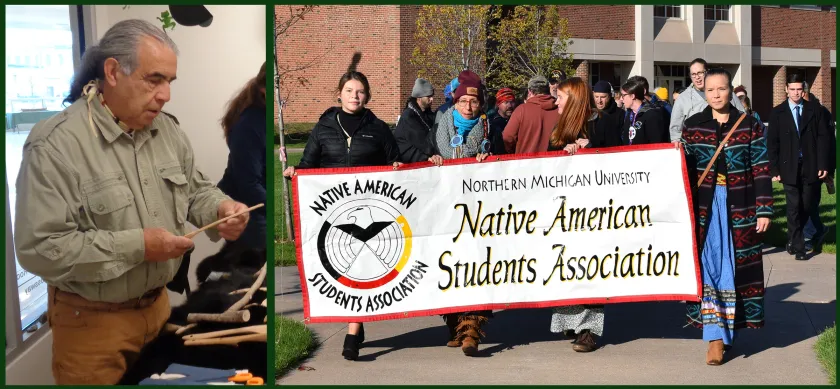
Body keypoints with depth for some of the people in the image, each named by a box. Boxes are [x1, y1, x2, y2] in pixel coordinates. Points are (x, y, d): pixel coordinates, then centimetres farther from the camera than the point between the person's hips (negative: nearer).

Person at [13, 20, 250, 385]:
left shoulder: (168, 129, 1)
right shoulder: (55, 145, -21)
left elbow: (195, 189, 13)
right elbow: (39, 249, -25)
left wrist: (221, 208, -11)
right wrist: (136, 246, -26)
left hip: (158, 304, 6)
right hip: (91, 319, -6)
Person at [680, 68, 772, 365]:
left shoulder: (749, 125, 3)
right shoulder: (692, 126, 5)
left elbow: (761, 170, 0)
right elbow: (684, 168, 7)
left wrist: (764, 209, -4)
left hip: (739, 208, 0)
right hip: (705, 207, 0)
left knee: (735, 268, 4)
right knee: (709, 266, -3)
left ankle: (728, 327, 17)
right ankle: (716, 336, 0)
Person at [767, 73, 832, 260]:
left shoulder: (815, 110, 5)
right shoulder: (777, 113, 3)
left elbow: (824, 138, 3)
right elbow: (772, 143, 1)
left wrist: (823, 165, -6)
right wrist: (774, 169, -6)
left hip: (811, 167, 1)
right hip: (789, 168, -1)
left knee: (808, 207, 7)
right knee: (794, 208, -2)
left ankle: (793, 239, 29)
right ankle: (798, 246, 6)